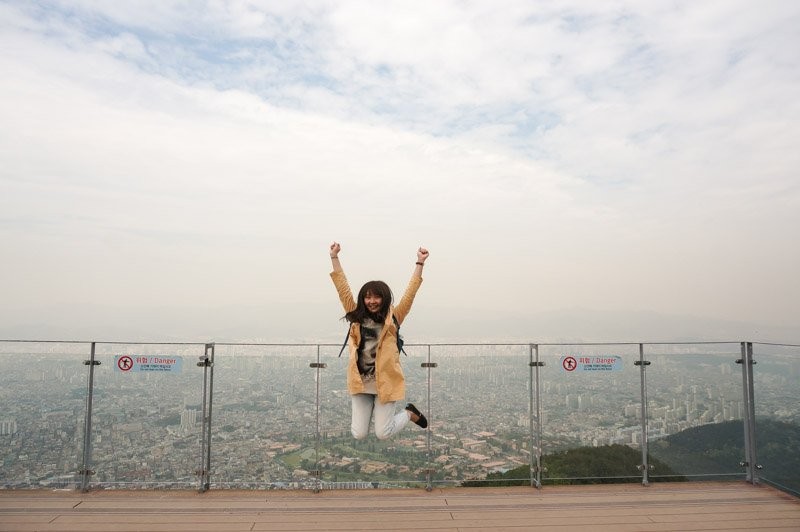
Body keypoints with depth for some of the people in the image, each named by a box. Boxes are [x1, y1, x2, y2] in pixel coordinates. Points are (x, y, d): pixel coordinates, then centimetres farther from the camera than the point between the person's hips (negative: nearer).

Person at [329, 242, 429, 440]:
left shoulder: (392, 318, 1)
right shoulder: (357, 317, 6)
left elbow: (410, 292, -5)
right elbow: (343, 288, 4)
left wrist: (420, 263, -10)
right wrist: (334, 257, 3)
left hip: (385, 382, -3)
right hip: (360, 382, 3)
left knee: (383, 434, 2)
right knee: (358, 434, 6)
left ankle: (410, 413, 31)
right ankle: (369, 410, 38)